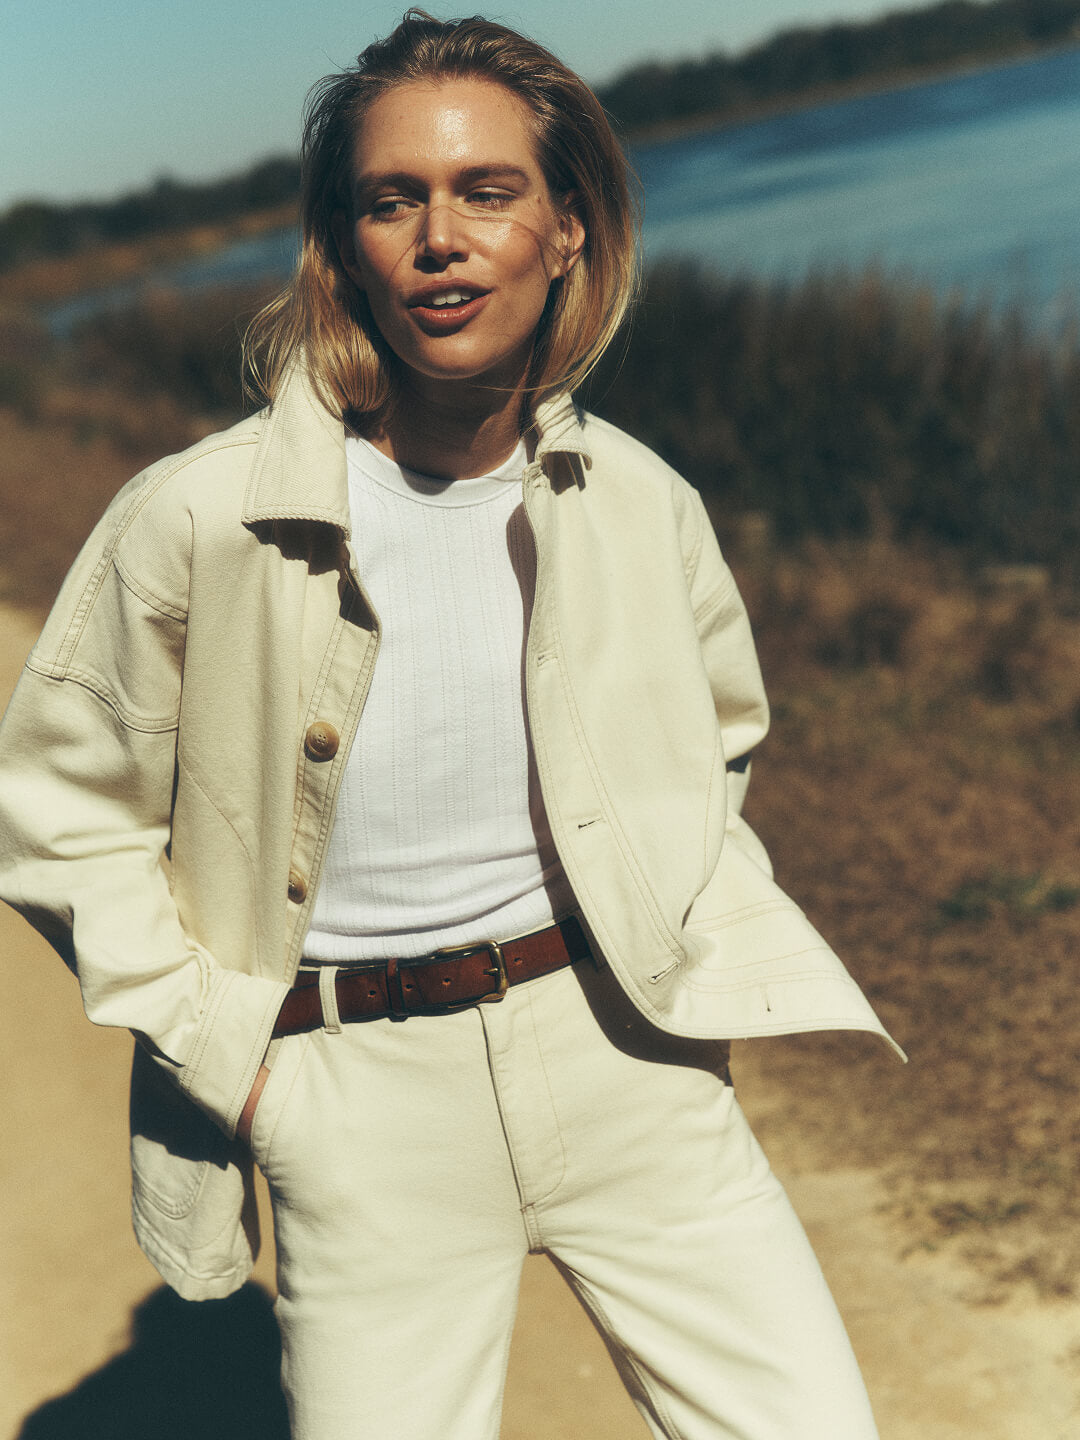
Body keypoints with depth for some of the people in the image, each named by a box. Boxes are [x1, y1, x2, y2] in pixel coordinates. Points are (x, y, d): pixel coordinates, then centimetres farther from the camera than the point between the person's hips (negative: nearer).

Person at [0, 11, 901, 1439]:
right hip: (365, 1108, -2)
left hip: (623, 1053, 3)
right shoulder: (198, 521, -13)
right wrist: (229, 1053, -6)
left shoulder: (642, 504, -3)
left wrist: (679, 942, 7)